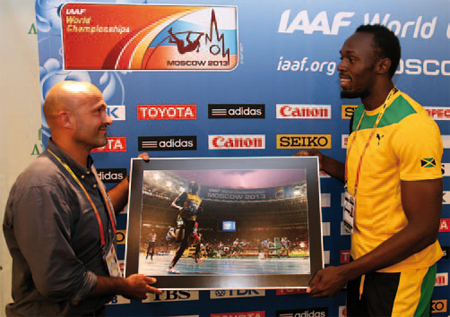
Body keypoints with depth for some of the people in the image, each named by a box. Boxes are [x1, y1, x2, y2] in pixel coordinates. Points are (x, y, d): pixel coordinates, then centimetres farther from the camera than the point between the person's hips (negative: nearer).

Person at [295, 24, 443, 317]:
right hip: (364, 262, 8)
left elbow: (424, 229, -23)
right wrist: (324, 163, 0)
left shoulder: (413, 125, -23)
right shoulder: (361, 114, 4)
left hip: (398, 273, -8)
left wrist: (344, 273, -22)